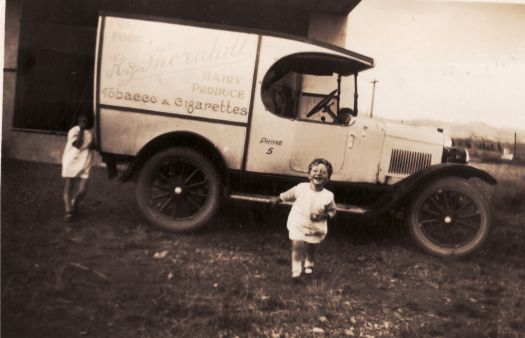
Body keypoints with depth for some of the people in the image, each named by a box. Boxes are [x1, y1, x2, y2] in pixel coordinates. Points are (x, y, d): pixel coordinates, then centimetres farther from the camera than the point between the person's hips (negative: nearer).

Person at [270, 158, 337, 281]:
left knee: (311, 249, 20)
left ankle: (309, 265, 48)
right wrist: (277, 199, 18)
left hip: (316, 229, 1)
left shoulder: (328, 196, -18)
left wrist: (322, 216, -23)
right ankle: (296, 271, 6)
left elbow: (332, 211, -4)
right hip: (298, 225, 0)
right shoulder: (301, 188, -14)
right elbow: (288, 195, 5)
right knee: (297, 248, -9)